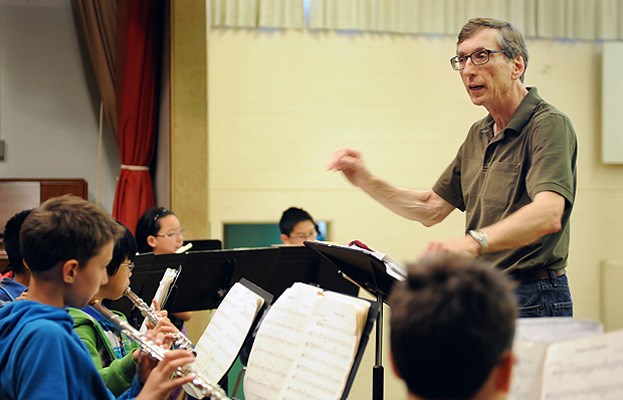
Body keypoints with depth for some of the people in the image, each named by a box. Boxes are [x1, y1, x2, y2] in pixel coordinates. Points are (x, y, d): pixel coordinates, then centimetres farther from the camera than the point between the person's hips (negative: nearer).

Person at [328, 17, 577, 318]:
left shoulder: (549, 125, -14)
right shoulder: (479, 135, 15)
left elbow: (548, 214, -32)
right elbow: (432, 209, 19)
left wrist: (473, 242, -47)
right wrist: (365, 181, 6)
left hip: (533, 303, -8)